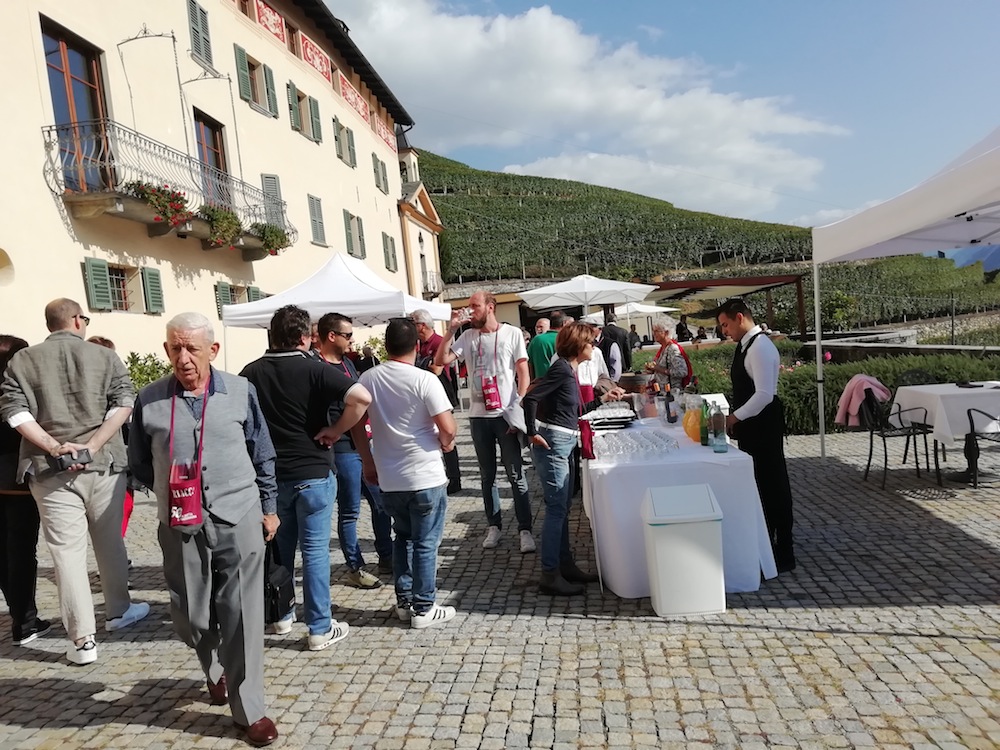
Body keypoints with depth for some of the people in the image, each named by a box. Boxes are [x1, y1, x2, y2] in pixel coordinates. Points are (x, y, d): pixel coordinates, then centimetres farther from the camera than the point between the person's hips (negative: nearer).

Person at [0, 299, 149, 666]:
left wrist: (55, 448, -9)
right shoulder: (105, 356, 3)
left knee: (67, 552, 3)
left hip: (50, 471, 0)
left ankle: (82, 639, 6)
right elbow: (123, 404, -8)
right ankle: (118, 610, 32)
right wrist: (92, 446, -11)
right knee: (110, 542, 16)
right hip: (103, 465, 0)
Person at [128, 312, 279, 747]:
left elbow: (263, 455, 6)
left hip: (239, 521, -1)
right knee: (190, 617, 13)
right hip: (180, 528, 2)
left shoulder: (240, 391, -2)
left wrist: (268, 507, 9)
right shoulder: (150, 400, -2)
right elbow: (139, 464, 12)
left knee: (242, 617, 3)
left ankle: (249, 711, 18)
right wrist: (170, 494, 10)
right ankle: (216, 671, 45)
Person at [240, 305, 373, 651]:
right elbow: (361, 397, -25)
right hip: (312, 472, -4)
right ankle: (320, 628, 10)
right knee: (315, 549, 3)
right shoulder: (314, 369, -12)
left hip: (269, 473, 4)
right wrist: (336, 431, -14)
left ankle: (281, 615, 33)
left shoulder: (251, 372, 1)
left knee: (279, 547, 19)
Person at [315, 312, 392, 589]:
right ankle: (355, 568, 18)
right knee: (349, 511, 4)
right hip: (343, 449, -8)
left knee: (381, 503, 15)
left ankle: (386, 556, 30)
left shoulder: (347, 362, 14)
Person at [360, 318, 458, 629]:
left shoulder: (368, 379, -1)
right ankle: (423, 608, 16)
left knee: (403, 538, 22)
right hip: (426, 477, -5)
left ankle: (404, 601, 29)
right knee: (425, 544, 7)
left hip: (389, 478, 5)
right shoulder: (425, 380, -15)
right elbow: (448, 428, -18)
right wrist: (446, 444, 5)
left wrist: (369, 462, 19)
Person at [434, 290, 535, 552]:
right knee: (487, 475, 13)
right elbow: (440, 361, -2)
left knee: (516, 474, 0)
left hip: (506, 414, -4)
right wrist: (450, 330, -8)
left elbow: (523, 375, -4)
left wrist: (519, 409, -11)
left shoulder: (512, 334, -3)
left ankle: (525, 529, 9)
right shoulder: (467, 337, 5)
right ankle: (494, 526, 25)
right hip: (479, 415, 4)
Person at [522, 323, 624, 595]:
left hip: (563, 445, 10)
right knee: (556, 508, -5)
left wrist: (603, 399, 21)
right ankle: (550, 577, 3)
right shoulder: (562, 369, -14)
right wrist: (533, 433, -17)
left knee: (561, 508, 15)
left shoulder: (570, 370, 14)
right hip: (552, 443, -10)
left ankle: (566, 566, 26)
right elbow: (530, 397, -21)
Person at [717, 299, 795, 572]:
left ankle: (783, 554, 12)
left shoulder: (760, 347, -19)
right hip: (750, 424, 10)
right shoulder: (745, 345, 12)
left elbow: (764, 394, -26)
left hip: (763, 425, -10)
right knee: (757, 483, 17)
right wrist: (737, 419, 12)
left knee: (773, 485, 0)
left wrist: (735, 417, -19)